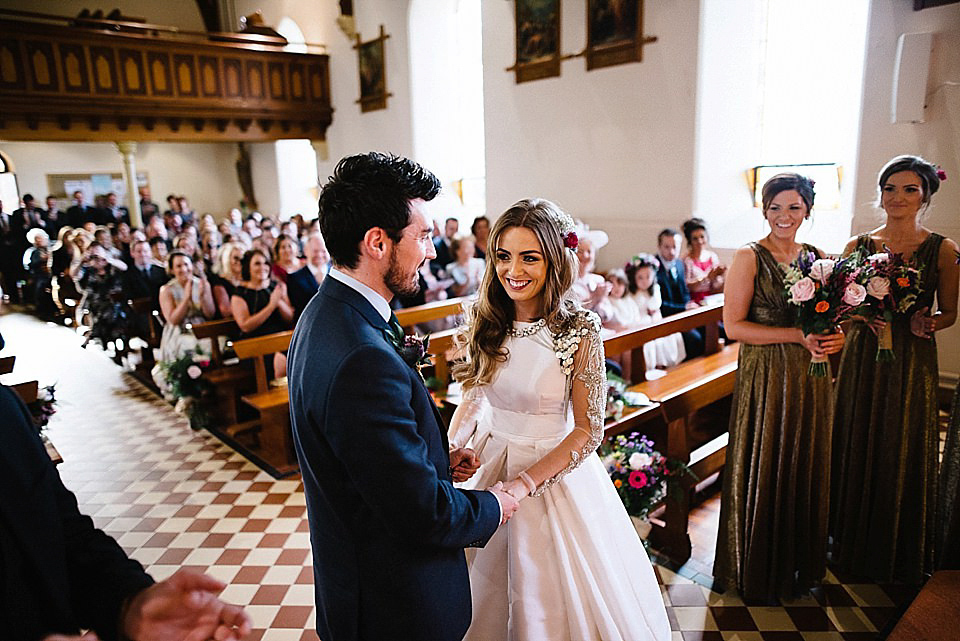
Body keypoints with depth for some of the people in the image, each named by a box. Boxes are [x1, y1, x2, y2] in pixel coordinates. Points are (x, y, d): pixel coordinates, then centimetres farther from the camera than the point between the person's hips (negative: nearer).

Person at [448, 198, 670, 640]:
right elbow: (474, 394, 5)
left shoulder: (580, 330, -18)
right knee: (485, 595, 22)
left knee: (549, 596, 16)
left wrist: (524, 483, -23)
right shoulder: (483, 319, -7)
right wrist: (450, 450, -12)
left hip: (555, 470, -3)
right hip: (489, 462, 4)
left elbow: (588, 429, -15)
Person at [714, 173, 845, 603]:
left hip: (810, 375, 5)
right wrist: (797, 336, -19)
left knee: (806, 468, 14)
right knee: (762, 471, 5)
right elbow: (733, 325, -15)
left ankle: (800, 563, 35)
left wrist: (835, 337, -7)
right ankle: (757, 572, 25)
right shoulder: (749, 258, -8)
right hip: (765, 377, -5)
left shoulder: (816, 257, 8)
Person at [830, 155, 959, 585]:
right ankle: (853, 544, 30)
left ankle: (901, 555, 31)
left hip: (912, 364, -1)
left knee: (904, 456, 8)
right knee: (855, 449, 10)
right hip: (862, 360, 2)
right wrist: (862, 316, -14)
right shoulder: (858, 246, 2)